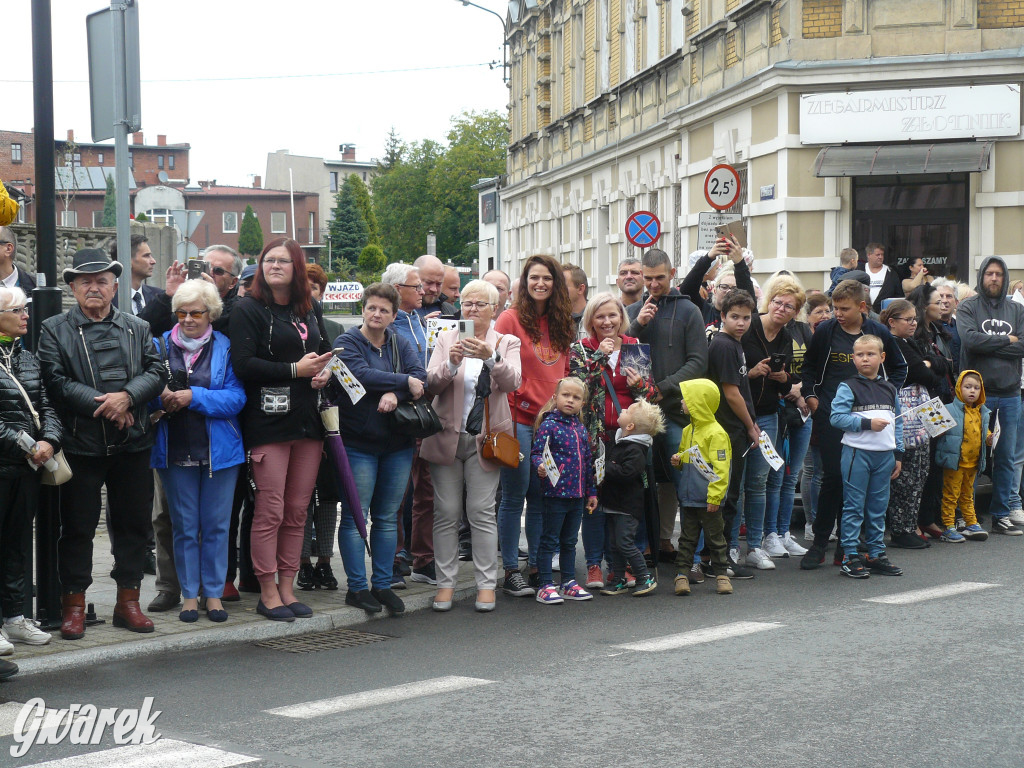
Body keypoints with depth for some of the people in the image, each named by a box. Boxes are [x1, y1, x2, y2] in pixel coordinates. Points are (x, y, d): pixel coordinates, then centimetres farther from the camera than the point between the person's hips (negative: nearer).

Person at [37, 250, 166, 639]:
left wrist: (127, 396, -16)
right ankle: (74, 604, 13)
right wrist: (102, 405, -17)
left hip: (132, 445, 3)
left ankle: (128, 600, 20)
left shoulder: (138, 328, 12)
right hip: (80, 443, -3)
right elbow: (56, 382, -9)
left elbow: (156, 372, 2)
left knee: (134, 523, 9)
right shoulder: (55, 330, 2)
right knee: (77, 527, 3)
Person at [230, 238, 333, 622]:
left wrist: (324, 372, 5)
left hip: (308, 420, 6)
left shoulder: (309, 309, 15)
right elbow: (243, 364, -14)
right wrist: (296, 370, -16)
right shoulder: (248, 309, -3)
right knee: (270, 511, -4)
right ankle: (268, 593, 5)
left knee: (297, 511, 8)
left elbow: (325, 352, 28)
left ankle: (287, 587, 16)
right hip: (268, 421, -6)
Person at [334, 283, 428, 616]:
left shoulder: (400, 344, 11)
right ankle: (357, 587, 4)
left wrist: (394, 394, -22)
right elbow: (360, 375, -20)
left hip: (397, 443, 5)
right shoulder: (347, 342, -3)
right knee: (355, 516, -2)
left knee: (387, 517, 9)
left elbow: (420, 376, -4)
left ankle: (383, 585, 16)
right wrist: (404, 382, -15)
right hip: (358, 442, -5)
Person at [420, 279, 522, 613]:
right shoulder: (446, 339, 9)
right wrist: (451, 364, -22)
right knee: (446, 512, 1)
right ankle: (445, 582, 8)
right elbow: (431, 384, -3)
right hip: (447, 435, 1)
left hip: (485, 436, -1)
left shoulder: (507, 343, 7)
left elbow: (513, 382, -12)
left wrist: (490, 358, -30)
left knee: (482, 511, -3)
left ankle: (486, 584, 3)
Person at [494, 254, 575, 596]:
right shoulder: (511, 318, -5)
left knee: (541, 496, 10)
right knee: (514, 496, -1)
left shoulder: (562, 323, 12)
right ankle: (511, 571, 6)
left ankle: (537, 566, 19)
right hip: (520, 420, -5)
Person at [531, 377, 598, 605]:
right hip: (556, 493, -7)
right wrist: (540, 467, -35)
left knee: (570, 541, 15)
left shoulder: (581, 428, 12)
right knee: (549, 541, 0)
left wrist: (591, 491, 19)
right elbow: (536, 452, -13)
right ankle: (545, 586, 4)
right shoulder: (549, 425, -8)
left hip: (577, 495, 7)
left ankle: (568, 583, 24)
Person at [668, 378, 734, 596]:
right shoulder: (688, 431, 11)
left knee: (715, 537, 5)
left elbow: (721, 468, -17)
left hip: (708, 500, -7)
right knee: (687, 537, 9)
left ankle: (721, 574, 15)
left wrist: (714, 496, -20)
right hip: (689, 497, 7)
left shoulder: (716, 433, -15)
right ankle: (682, 574, 11)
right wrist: (678, 459, 2)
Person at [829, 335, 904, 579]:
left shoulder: (889, 389, 14)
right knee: (854, 507, -2)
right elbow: (836, 417, -13)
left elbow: (897, 423, 18)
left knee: (878, 507, 11)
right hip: (857, 452, -5)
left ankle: (876, 554, 19)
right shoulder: (848, 388, -3)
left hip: (884, 455, 5)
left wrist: (898, 455, 13)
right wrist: (867, 424, -18)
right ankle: (850, 556, 2)